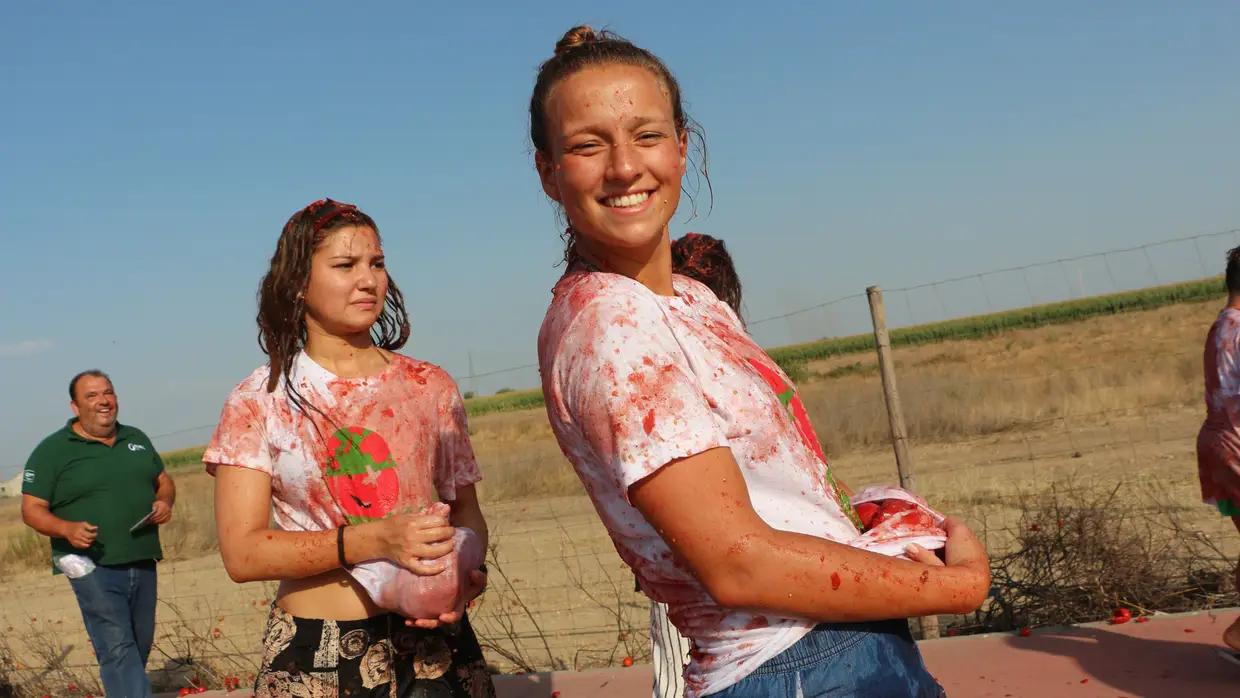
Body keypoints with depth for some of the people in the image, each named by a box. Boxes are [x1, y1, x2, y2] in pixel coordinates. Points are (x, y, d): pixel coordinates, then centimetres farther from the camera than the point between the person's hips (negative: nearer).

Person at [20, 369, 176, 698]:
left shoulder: (136, 438, 14)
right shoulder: (52, 450, -2)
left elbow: (164, 480, 22)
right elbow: (32, 509, -5)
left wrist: (165, 502, -1)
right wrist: (66, 528, -25)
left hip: (143, 562, 6)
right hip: (93, 565, -6)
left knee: (140, 646, 13)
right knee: (117, 649, -14)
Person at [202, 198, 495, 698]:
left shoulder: (430, 386, 4)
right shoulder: (258, 402, -2)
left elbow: (465, 509, 9)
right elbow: (241, 553, -10)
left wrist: (468, 575, -13)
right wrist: (375, 539, -23)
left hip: (431, 644, 2)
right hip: (314, 658, -2)